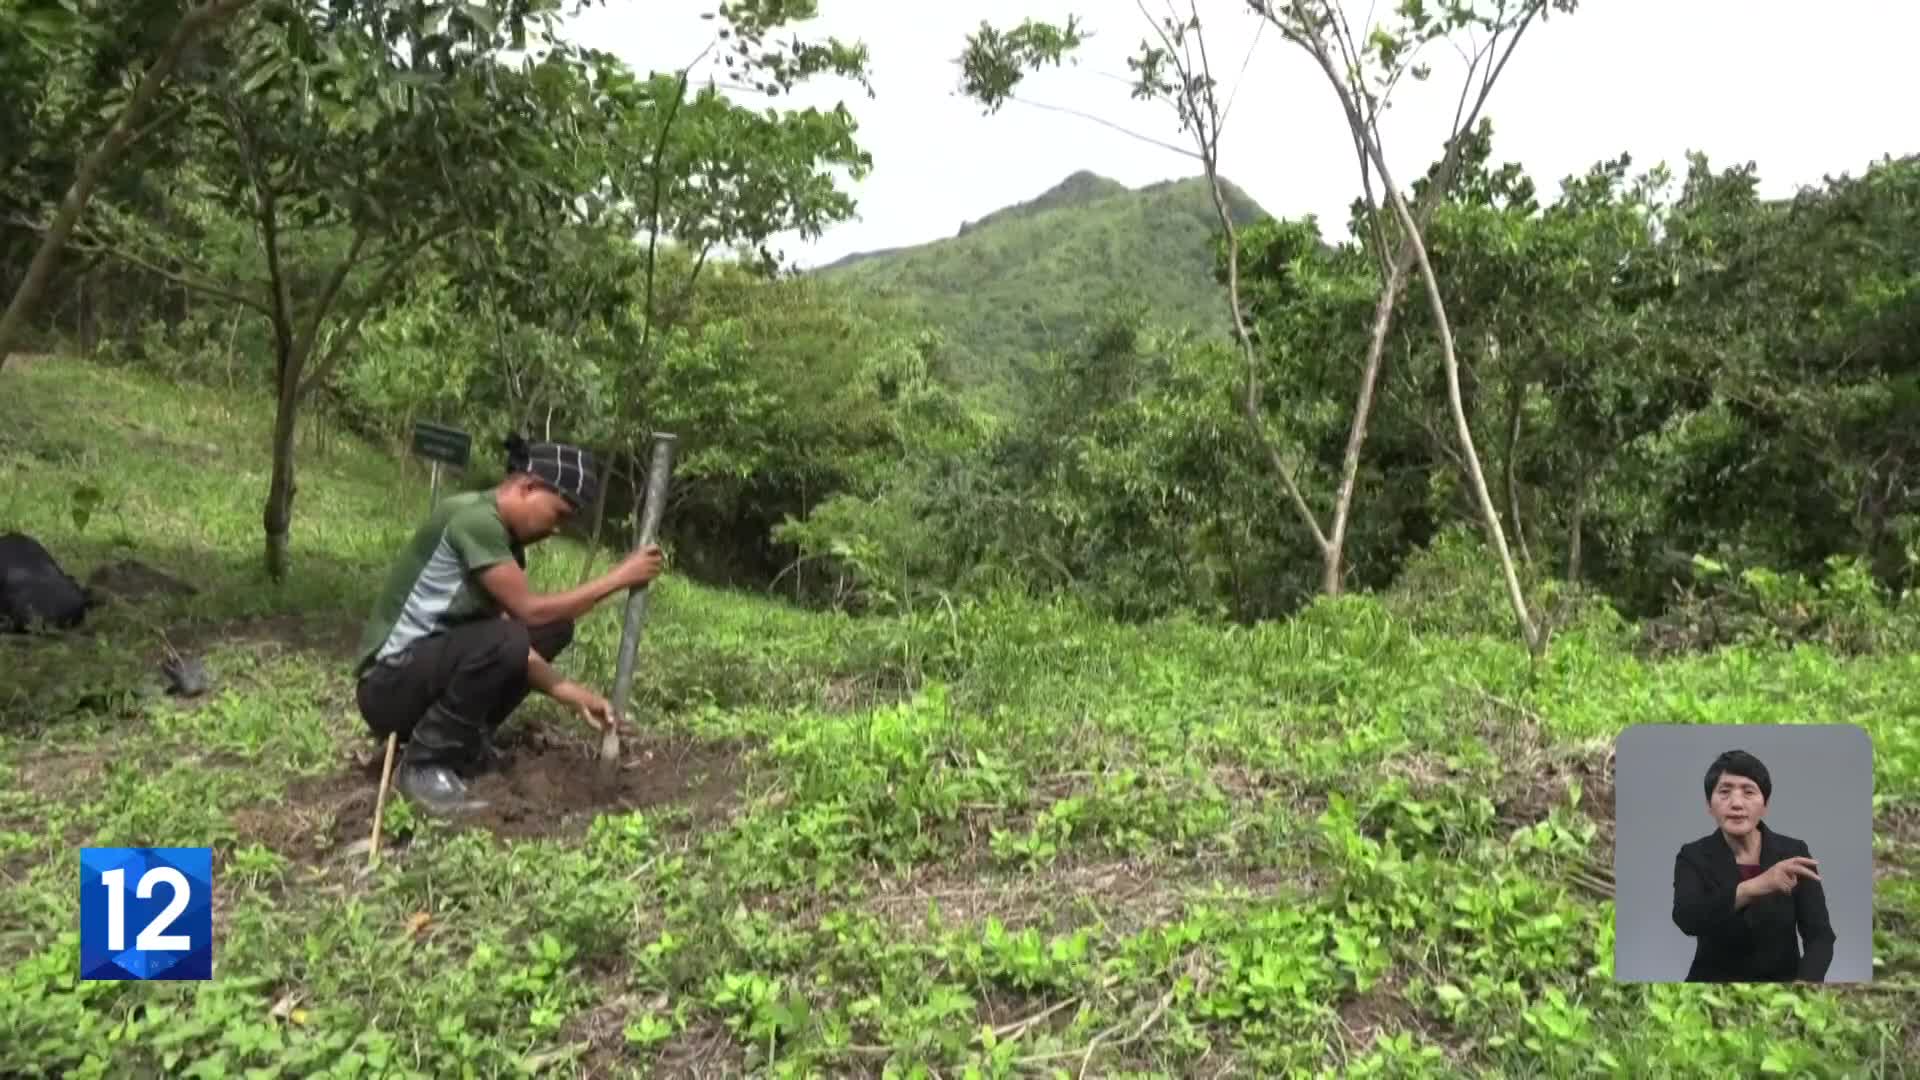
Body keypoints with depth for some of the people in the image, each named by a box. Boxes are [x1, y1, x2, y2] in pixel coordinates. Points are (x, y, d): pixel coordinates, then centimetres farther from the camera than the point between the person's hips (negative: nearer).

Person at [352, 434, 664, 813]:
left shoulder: (507, 538, 7)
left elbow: (515, 642, 3)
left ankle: (464, 741, 10)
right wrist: (619, 577, -17)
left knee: (554, 630, 6)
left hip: (436, 662, 9)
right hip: (389, 686, -9)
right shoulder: (474, 519, -21)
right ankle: (422, 766, -12)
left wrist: (573, 694, -6)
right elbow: (529, 611, -23)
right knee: (503, 641, -32)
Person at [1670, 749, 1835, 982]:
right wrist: (1754, 887, -40)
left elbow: (1820, 935, -9)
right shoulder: (1693, 857, -8)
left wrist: (1804, 982, -28)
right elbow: (1687, 919, -27)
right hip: (1716, 980, -1)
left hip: (1781, 979, 2)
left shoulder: (1793, 852, -3)